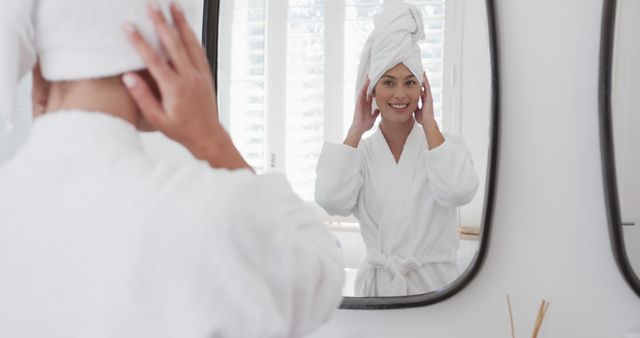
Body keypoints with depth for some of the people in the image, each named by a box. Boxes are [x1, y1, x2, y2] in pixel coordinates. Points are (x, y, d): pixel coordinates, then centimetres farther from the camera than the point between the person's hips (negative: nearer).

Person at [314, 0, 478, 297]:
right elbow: (331, 201, -15)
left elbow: (459, 192, -20)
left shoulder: (446, 143, 0)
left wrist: (429, 124, -9)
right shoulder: (361, 152, 3)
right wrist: (355, 130, -6)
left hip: (433, 283, -1)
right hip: (376, 284, 1)